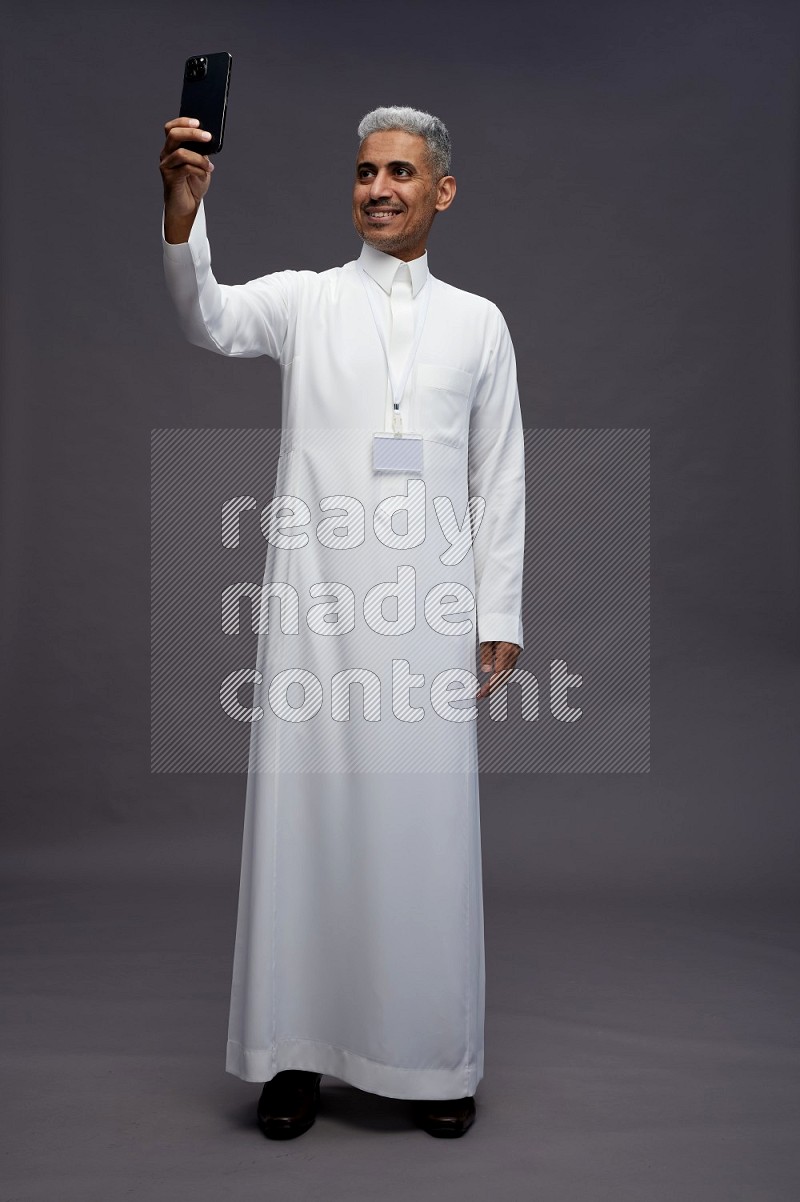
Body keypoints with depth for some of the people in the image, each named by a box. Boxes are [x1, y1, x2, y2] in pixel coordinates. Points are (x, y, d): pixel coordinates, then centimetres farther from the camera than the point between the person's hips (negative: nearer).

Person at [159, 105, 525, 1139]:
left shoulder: (477, 321, 13)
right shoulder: (303, 300, 10)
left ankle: (432, 1059, 19)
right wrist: (182, 207, -29)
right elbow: (210, 320, -11)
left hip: (430, 611, 1)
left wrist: (500, 618, 5)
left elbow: (500, 480, 11)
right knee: (304, 814, 2)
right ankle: (297, 1050, 16)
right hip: (315, 604, 0)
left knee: (427, 829, 4)